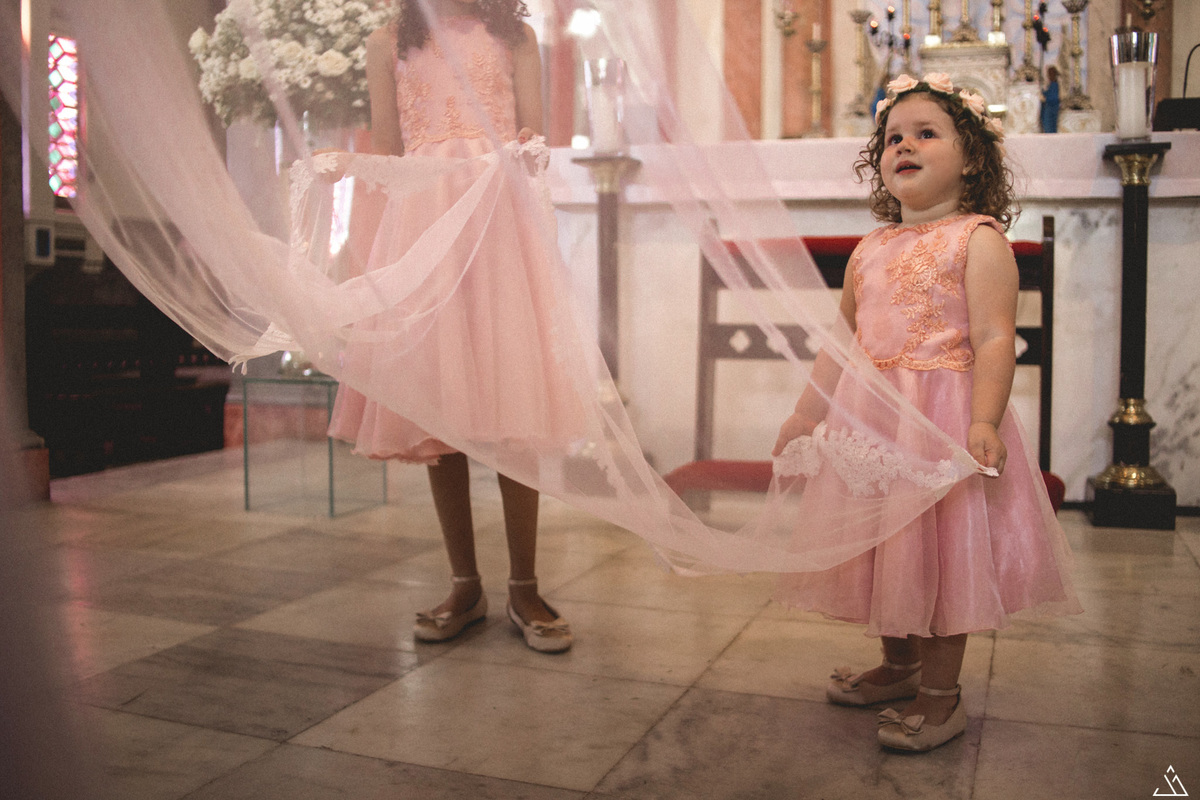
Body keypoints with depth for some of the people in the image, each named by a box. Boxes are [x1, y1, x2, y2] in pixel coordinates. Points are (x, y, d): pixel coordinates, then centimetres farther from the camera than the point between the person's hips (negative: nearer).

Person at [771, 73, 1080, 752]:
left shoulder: (978, 239, -6)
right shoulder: (870, 249, 13)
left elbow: (993, 339, -15)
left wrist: (984, 422, -26)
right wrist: (804, 413, 19)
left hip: (945, 415, -6)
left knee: (940, 548, -1)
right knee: (885, 543, 15)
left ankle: (942, 694, 14)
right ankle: (899, 666, 33)